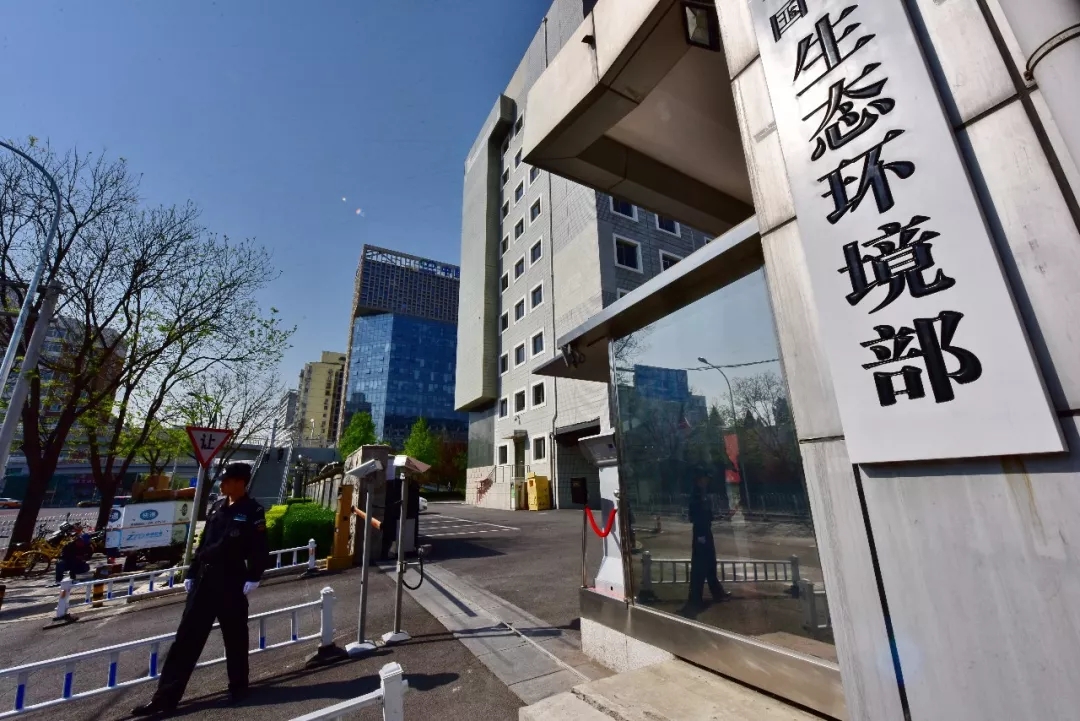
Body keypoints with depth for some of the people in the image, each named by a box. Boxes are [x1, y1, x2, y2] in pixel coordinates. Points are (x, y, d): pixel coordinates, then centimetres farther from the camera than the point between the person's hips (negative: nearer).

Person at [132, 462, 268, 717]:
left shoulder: (253, 512, -13)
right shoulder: (217, 506, 8)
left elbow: (260, 550, -14)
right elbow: (204, 542, 16)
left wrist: (253, 578, -19)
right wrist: (191, 573, 13)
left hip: (232, 582, -6)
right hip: (204, 578, 6)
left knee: (235, 637, 9)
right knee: (187, 636, 8)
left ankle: (238, 685, 29)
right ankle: (167, 696, 19)